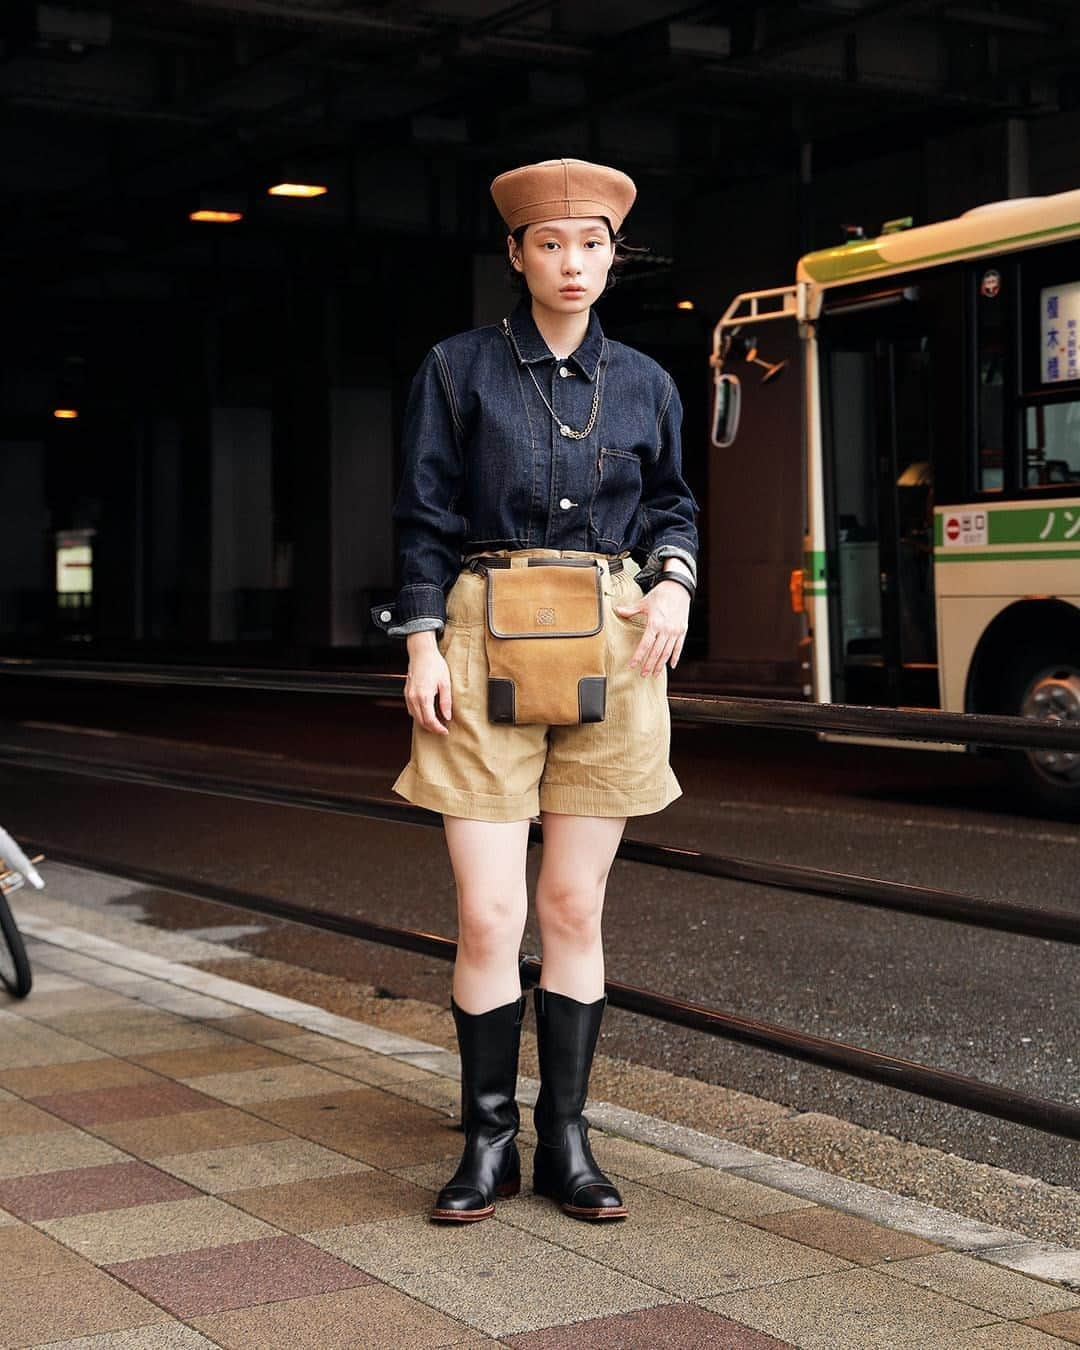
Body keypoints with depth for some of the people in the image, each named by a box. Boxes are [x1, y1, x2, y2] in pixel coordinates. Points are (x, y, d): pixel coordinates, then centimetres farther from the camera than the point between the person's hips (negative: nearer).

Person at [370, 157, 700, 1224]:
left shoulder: (643, 384, 11)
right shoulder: (459, 368, 4)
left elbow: (672, 508, 19)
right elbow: (425, 518, 2)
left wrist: (673, 583, -2)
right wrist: (422, 643, -7)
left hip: (610, 646, 2)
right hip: (487, 640, -2)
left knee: (574, 907, 5)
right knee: (489, 914, -5)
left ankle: (565, 1137, 15)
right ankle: (489, 1139, 9)